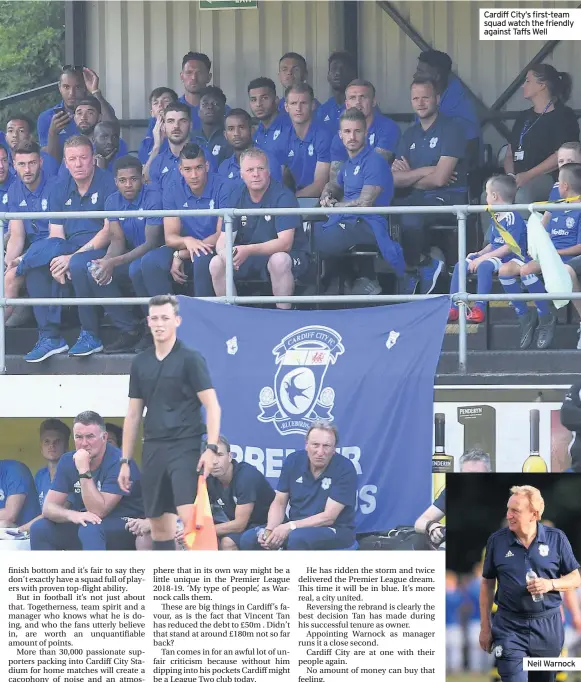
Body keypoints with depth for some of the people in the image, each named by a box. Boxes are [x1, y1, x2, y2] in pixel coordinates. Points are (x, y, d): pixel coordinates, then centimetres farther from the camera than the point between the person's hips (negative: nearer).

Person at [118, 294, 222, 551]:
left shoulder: (190, 359, -4)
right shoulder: (140, 363, 12)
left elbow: (212, 406, -7)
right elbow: (133, 416, 16)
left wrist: (211, 448, -19)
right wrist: (125, 461, 13)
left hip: (185, 447, -6)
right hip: (153, 450, 6)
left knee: (189, 518, -18)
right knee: (159, 524, 7)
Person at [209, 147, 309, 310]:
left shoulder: (283, 196, -18)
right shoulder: (236, 197, -1)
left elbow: (285, 243, -26)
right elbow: (224, 238, -4)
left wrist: (249, 250, -39)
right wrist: (224, 252, -30)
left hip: (290, 256, -5)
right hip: (249, 260, 5)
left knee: (278, 260, -38)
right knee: (216, 264, -19)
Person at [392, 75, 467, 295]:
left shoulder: (450, 129, -5)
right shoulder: (410, 134, 16)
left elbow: (439, 179, -14)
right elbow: (394, 178, 6)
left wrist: (410, 176, 1)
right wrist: (424, 171, -10)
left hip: (448, 197, -7)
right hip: (418, 198, 7)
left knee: (410, 218, -35)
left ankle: (412, 272, -10)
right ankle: (427, 262, -8)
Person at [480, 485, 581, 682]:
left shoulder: (556, 538, -2)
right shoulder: (497, 540, -1)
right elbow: (487, 584, 7)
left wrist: (550, 584, -16)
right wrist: (485, 627, 6)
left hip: (547, 626, 1)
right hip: (509, 627, -1)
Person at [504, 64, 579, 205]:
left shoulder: (563, 116, -1)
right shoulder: (524, 117, 24)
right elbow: (510, 154, 20)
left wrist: (528, 175, -20)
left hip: (548, 178, -7)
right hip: (520, 179, 7)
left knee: (521, 195, -38)